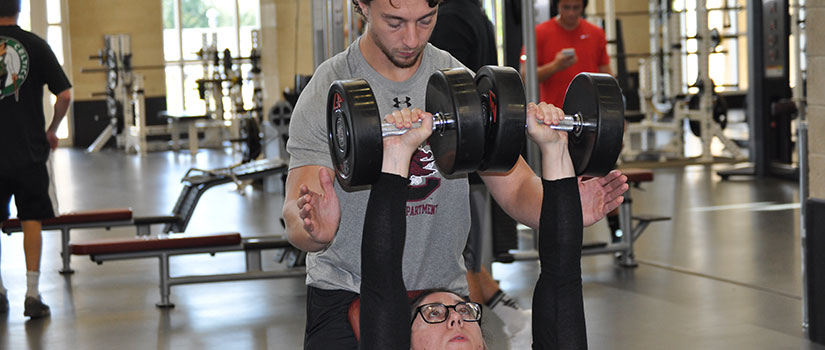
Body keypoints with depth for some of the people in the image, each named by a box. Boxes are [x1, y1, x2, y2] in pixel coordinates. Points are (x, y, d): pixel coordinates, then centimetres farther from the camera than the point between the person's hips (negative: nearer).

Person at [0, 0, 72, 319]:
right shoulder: (35, 45, -3)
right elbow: (65, 95, -6)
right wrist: (52, 131, 8)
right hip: (28, 150, -1)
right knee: (31, 221, 5)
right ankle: (32, 295, 2)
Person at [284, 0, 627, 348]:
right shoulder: (327, 93, -8)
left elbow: (514, 186, -2)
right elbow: (295, 214, -16)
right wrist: (316, 230, -40)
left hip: (443, 291, 3)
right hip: (346, 292, -3)